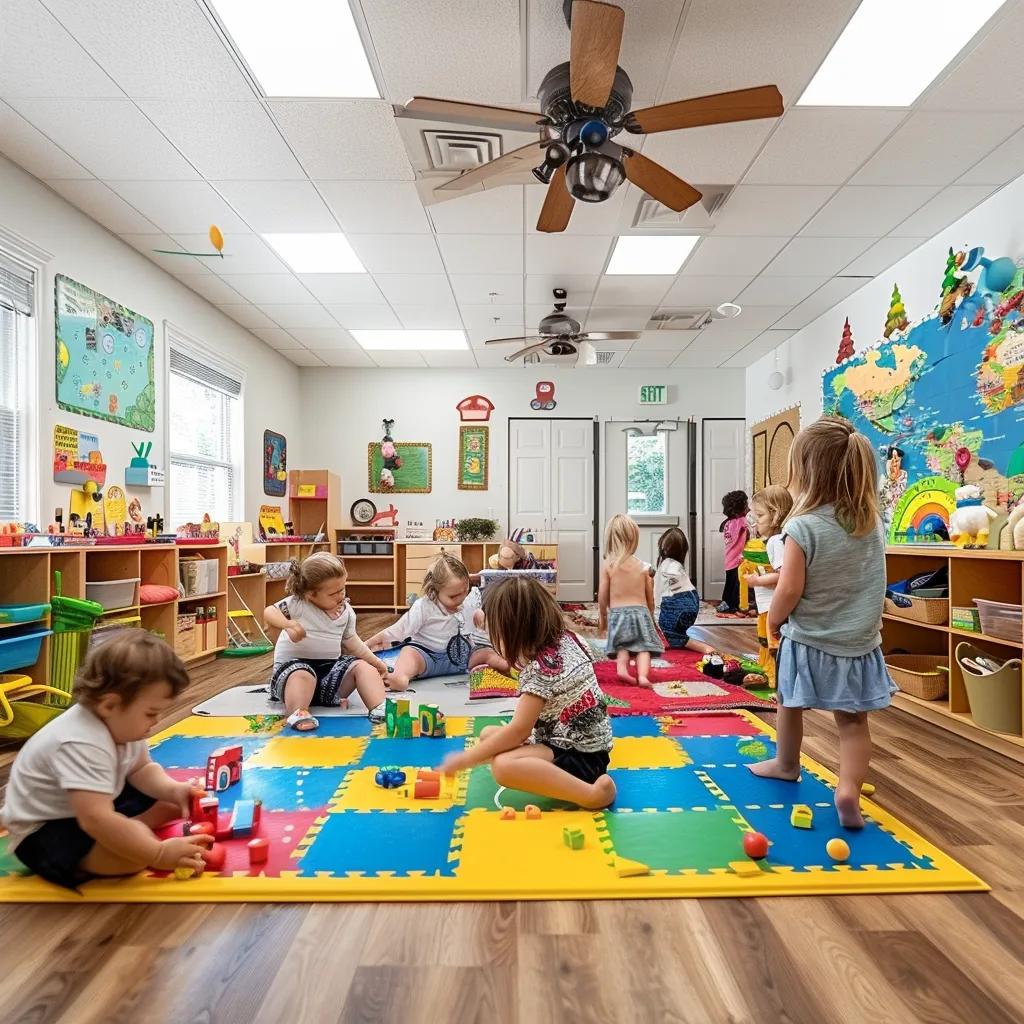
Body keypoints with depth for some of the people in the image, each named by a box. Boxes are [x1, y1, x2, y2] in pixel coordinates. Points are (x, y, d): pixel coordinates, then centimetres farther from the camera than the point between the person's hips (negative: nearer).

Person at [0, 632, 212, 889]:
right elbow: (96, 820, -43)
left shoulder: (120, 723, -8)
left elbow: (141, 769, 7)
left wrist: (172, 790, -13)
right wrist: (159, 853, -38)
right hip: (43, 832, -9)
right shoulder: (82, 746, -37)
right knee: (137, 847, -33)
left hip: (94, 809, 10)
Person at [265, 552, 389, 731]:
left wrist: (376, 662, 15)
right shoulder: (298, 603, -11)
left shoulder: (346, 611, 4)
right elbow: (269, 612, -18)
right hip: (295, 664, -4)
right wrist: (288, 624, -36)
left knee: (363, 667, -14)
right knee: (302, 676, -39)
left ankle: (379, 708, -28)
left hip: (331, 666, 5)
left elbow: (351, 643, 15)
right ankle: (297, 713, -44)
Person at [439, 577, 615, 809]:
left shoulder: (541, 668, -25)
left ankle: (593, 793, -23)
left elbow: (518, 731, -23)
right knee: (488, 734, 14)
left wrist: (465, 758, -14)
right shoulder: (564, 638, -1)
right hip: (580, 741, 10)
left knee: (503, 766, -33)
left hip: (581, 755, -10)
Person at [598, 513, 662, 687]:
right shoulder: (643, 566, 1)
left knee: (622, 646, 14)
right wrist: (650, 615, 24)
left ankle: (621, 667, -11)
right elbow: (650, 597, 8)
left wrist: (602, 616, 12)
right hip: (640, 611, 0)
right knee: (643, 647, 1)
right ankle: (643, 675, -21)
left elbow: (602, 595, -2)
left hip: (617, 612, 0)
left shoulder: (607, 565, -5)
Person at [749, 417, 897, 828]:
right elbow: (868, 580, 9)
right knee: (853, 721, 14)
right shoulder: (872, 521, -4)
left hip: (808, 640, -3)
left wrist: (773, 621, -5)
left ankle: (786, 764, 41)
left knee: (790, 705, 21)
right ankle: (849, 789, 1)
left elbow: (789, 590, -21)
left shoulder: (802, 527, -22)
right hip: (859, 642, 4)